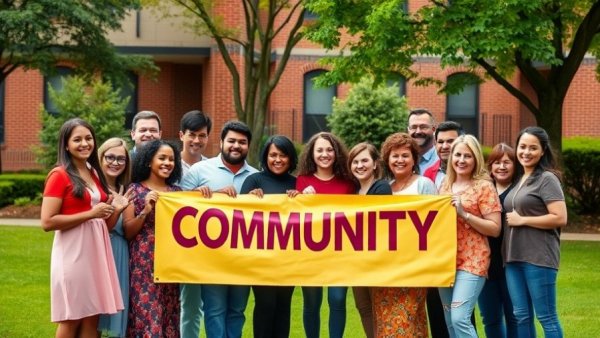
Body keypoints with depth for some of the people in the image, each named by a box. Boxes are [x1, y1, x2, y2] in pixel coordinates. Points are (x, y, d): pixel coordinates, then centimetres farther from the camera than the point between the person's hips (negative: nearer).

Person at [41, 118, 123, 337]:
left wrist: (117, 209, 0)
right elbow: (47, 222, -15)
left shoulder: (95, 173, 14)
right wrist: (90, 213, -16)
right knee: (70, 320, -2)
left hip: (96, 250, 7)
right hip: (73, 253, -7)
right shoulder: (59, 175, -7)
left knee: (92, 318, 7)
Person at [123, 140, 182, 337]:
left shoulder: (176, 192, 12)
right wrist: (146, 210, -16)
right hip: (144, 262, -4)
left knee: (168, 314, 6)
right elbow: (127, 232, -4)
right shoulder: (135, 189, 1)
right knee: (147, 314, -9)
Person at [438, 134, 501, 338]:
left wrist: (464, 214, -18)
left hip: (472, 262, -7)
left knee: (459, 318, -18)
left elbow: (495, 228, -9)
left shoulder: (484, 187, -6)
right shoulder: (445, 185, 12)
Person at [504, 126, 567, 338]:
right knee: (521, 317, 10)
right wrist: (512, 220, 8)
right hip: (514, 257, 8)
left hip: (539, 257, -8)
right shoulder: (518, 179, 17)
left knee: (546, 317, -3)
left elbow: (560, 218, -15)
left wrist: (522, 220, -12)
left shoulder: (547, 179, -6)